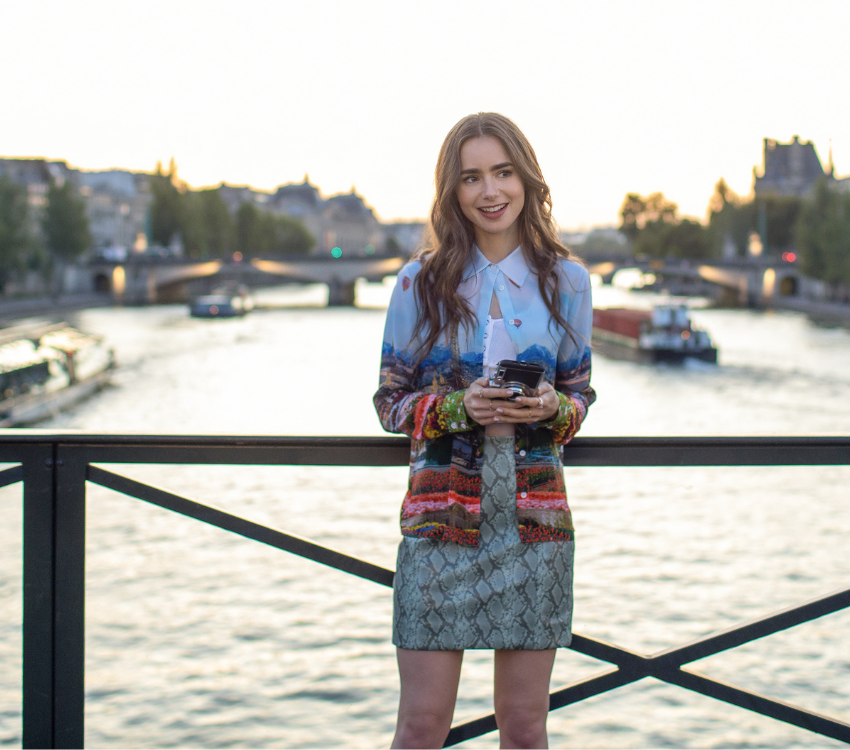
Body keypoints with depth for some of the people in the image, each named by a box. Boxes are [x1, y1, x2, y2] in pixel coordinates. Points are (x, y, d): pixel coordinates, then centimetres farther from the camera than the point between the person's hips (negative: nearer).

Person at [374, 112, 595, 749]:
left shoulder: (566, 280, 5)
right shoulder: (422, 281, 1)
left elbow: (580, 395, 12)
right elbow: (391, 400, 5)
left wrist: (550, 408, -11)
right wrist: (460, 408, -14)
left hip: (534, 516, 1)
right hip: (440, 512, -1)